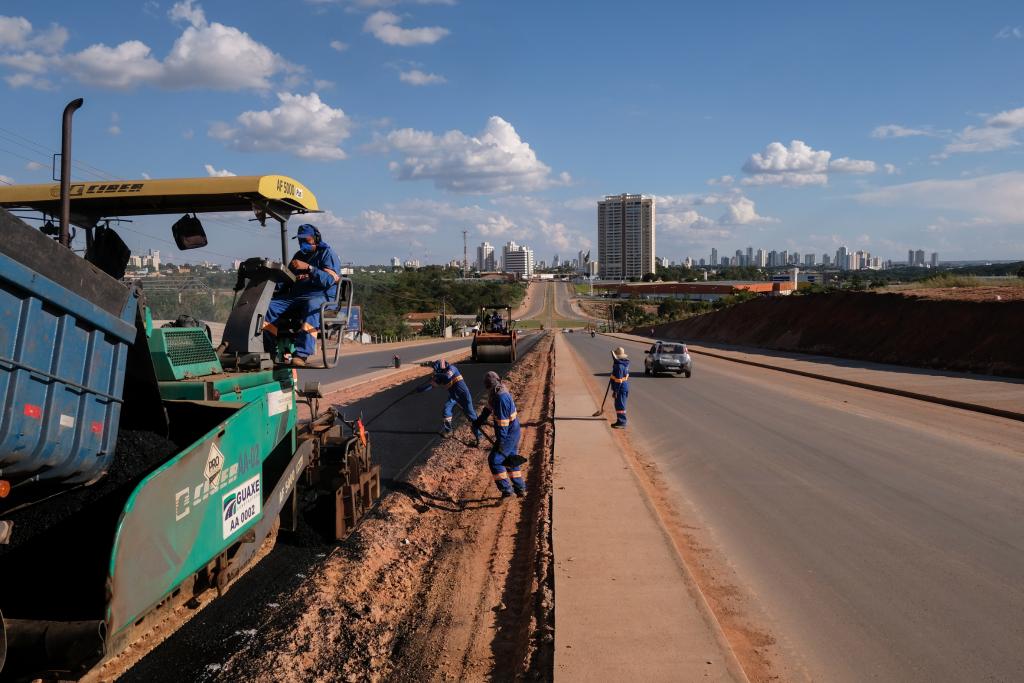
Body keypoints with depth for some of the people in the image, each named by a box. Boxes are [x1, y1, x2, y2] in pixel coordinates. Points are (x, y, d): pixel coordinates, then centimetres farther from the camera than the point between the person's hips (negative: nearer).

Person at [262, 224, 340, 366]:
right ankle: (271, 350, -22)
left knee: (312, 306, -43)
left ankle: (302, 354, -51)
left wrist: (308, 268, -20)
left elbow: (329, 280, -13)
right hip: (295, 295, 7)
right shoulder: (299, 255, 26)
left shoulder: (326, 253, 4)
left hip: (321, 296, -6)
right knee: (267, 306, -18)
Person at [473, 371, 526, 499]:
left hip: (508, 434, -10)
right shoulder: (497, 393, 5)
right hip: (514, 432, 10)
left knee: (495, 460, -4)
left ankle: (507, 490, -1)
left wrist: (501, 442, -21)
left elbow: (502, 422, -25)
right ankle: (520, 489, 26)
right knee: (510, 461, 19)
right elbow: (489, 407, 22)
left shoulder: (500, 398, -26)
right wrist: (479, 420, 33)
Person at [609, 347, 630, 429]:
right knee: (618, 404, 18)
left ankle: (622, 423, 0)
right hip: (624, 386, 10)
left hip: (621, 388, -10)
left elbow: (618, 380, -24)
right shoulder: (624, 363, 8)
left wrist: (615, 391, -19)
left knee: (620, 405, -4)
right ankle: (620, 421, 26)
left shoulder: (619, 366, -24)